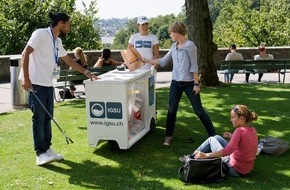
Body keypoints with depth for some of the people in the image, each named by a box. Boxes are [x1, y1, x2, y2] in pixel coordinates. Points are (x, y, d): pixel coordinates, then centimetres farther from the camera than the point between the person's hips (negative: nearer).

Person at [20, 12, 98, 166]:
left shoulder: (57, 41, 15)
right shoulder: (41, 34, -9)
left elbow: (69, 61, 24)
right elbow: (25, 54, -14)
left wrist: (87, 72, 21)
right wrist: (26, 79, -20)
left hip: (48, 84, 8)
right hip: (35, 84, -8)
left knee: (47, 118, 10)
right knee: (39, 119, -6)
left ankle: (47, 149, 18)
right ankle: (40, 154, -1)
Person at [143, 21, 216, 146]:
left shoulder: (189, 45, -11)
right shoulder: (174, 46, 8)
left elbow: (194, 66, -12)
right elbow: (163, 61, 17)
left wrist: (196, 84, -13)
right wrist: (147, 61, 16)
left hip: (189, 83, -6)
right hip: (175, 83, 6)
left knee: (199, 110, 0)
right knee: (172, 110, 8)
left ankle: (213, 135, 10)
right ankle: (169, 135, 21)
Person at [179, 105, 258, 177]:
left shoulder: (239, 131, -25)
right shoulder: (253, 130, 0)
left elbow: (227, 151, -34)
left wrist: (206, 155, -33)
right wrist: (232, 137, 12)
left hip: (234, 170, -8)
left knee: (211, 140, 7)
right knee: (217, 137, 18)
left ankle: (191, 158, 21)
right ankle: (192, 155, 29)